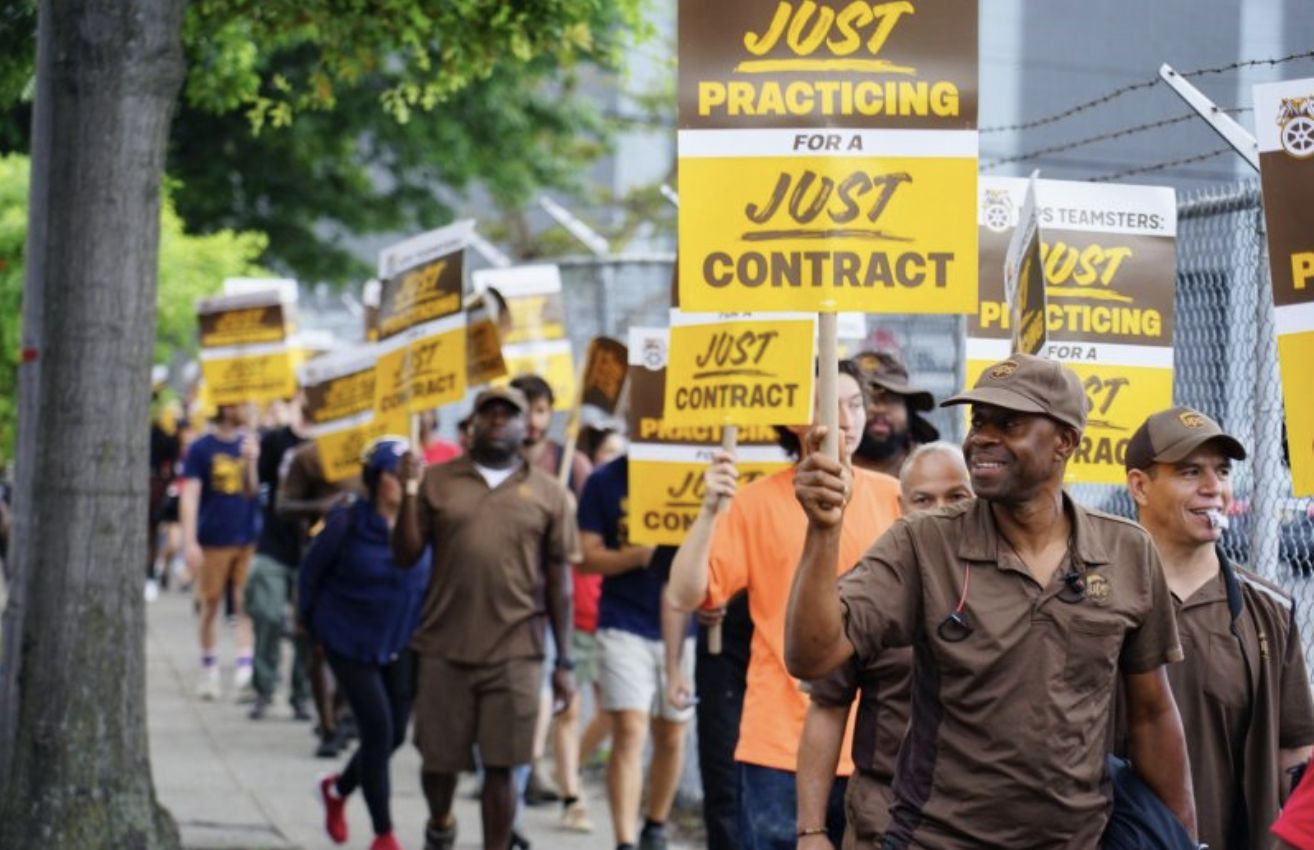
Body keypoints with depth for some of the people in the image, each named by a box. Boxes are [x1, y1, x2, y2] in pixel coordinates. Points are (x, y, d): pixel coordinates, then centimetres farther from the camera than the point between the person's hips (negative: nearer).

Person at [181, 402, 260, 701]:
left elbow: (253, 491, 5)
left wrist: (251, 462, -12)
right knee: (210, 606, 6)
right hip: (213, 540, -2)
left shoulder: (250, 444, 9)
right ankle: (208, 668, 18)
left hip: (248, 540, 2)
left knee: (246, 604, -6)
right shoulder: (201, 449, -2)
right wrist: (190, 542, -13)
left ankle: (245, 665, -11)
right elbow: (190, 497, -6)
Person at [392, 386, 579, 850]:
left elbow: (559, 582, 6)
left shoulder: (549, 494, 4)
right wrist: (409, 492, -11)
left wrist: (564, 663, 3)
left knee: (500, 765, -2)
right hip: (445, 649, 1)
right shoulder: (437, 482, 5)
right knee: (438, 758, 10)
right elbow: (405, 555, 3)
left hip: (515, 654, -1)